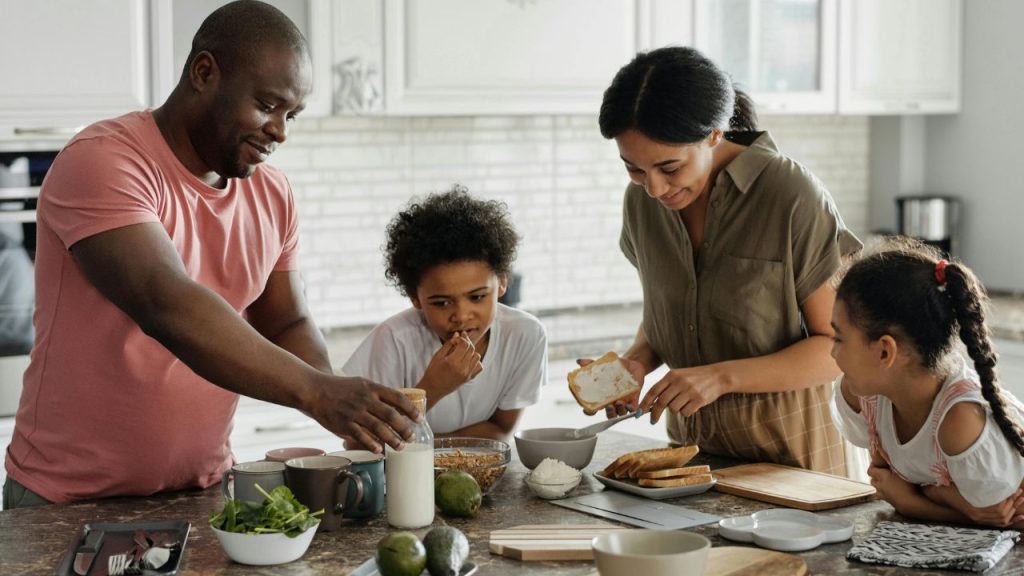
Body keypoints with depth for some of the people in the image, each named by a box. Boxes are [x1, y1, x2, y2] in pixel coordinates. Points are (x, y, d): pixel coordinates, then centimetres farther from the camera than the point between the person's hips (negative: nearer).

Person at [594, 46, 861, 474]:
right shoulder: (642, 200, 0)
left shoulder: (793, 195, -16)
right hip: (690, 441, 3)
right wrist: (637, 362, -7)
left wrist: (722, 377, -23)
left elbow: (840, 346, -13)